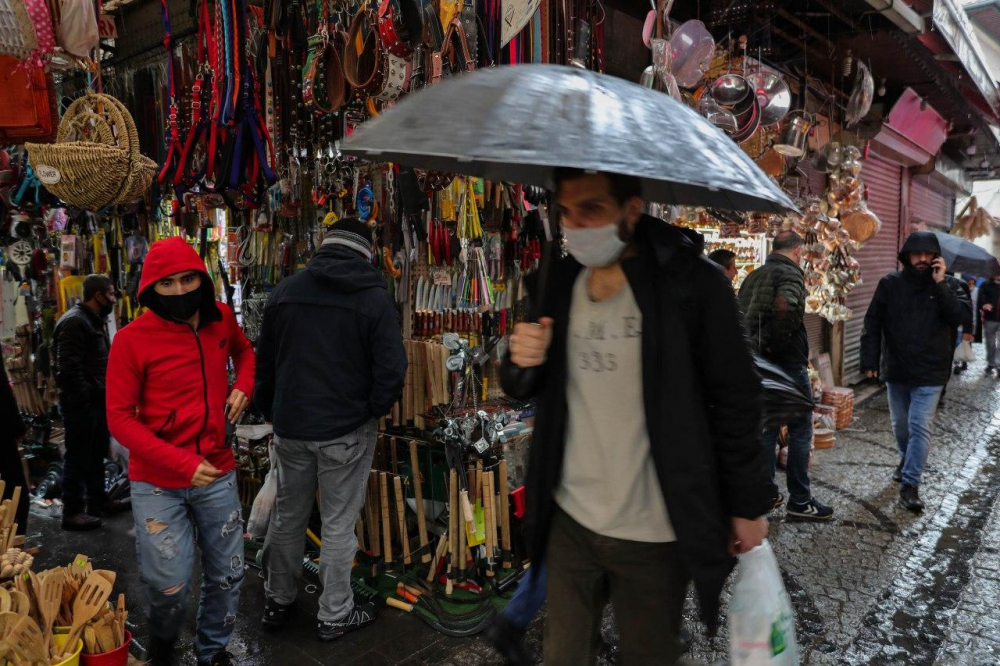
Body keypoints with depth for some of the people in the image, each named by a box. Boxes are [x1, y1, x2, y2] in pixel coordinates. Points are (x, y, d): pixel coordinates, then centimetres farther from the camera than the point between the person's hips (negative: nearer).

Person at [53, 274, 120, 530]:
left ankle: (97, 501, 30)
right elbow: (69, 368, -24)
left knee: (97, 454, 18)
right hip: (81, 403, -10)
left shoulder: (94, 321, 16)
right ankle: (72, 512, 7)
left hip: (97, 400, 10)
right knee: (79, 458, -2)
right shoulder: (74, 322, -17)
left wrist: (104, 393, 16)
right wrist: (85, 398, -20)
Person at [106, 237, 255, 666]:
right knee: (170, 586, 4)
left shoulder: (221, 319, -1)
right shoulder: (132, 339, -13)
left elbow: (243, 350, 21)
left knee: (227, 575, 13)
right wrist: (183, 464, -21)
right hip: (158, 484, -3)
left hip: (218, 474, 4)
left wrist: (243, 386, 0)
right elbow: (119, 418, -12)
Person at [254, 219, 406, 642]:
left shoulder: (285, 291, 3)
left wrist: (272, 412, 21)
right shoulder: (375, 298, -11)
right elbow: (391, 370, -15)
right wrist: (374, 410, 4)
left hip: (291, 426, 4)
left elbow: (264, 361, 9)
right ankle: (334, 615, 21)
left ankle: (276, 601, 35)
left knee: (288, 516, 20)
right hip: (347, 429, -4)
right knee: (338, 525, 8)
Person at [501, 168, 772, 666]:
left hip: (653, 532, -4)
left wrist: (747, 504, -4)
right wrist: (522, 364, -13)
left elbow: (735, 400, -7)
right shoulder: (562, 280, 2)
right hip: (569, 518, 4)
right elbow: (529, 390, 9)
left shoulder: (690, 282, -12)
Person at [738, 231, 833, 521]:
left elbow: (740, 314, 14)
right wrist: (777, 342, -21)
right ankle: (800, 500, 9)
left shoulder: (753, 276, 12)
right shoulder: (791, 274, -12)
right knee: (800, 431, 3)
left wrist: (759, 344, 10)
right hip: (788, 363, -8)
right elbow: (784, 305, -33)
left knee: (767, 428, 15)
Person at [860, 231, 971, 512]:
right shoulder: (890, 284, -2)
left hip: (929, 374, -2)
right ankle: (906, 458, 45)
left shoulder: (946, 285, -2)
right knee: (900, 424, 18)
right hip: (896, 370, 2)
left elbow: (962, 316, -18)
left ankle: (910, 485, 0)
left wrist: (941, 284, -22)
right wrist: (870, 360, -6)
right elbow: (873, 324, -1)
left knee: (920, 427, -6)